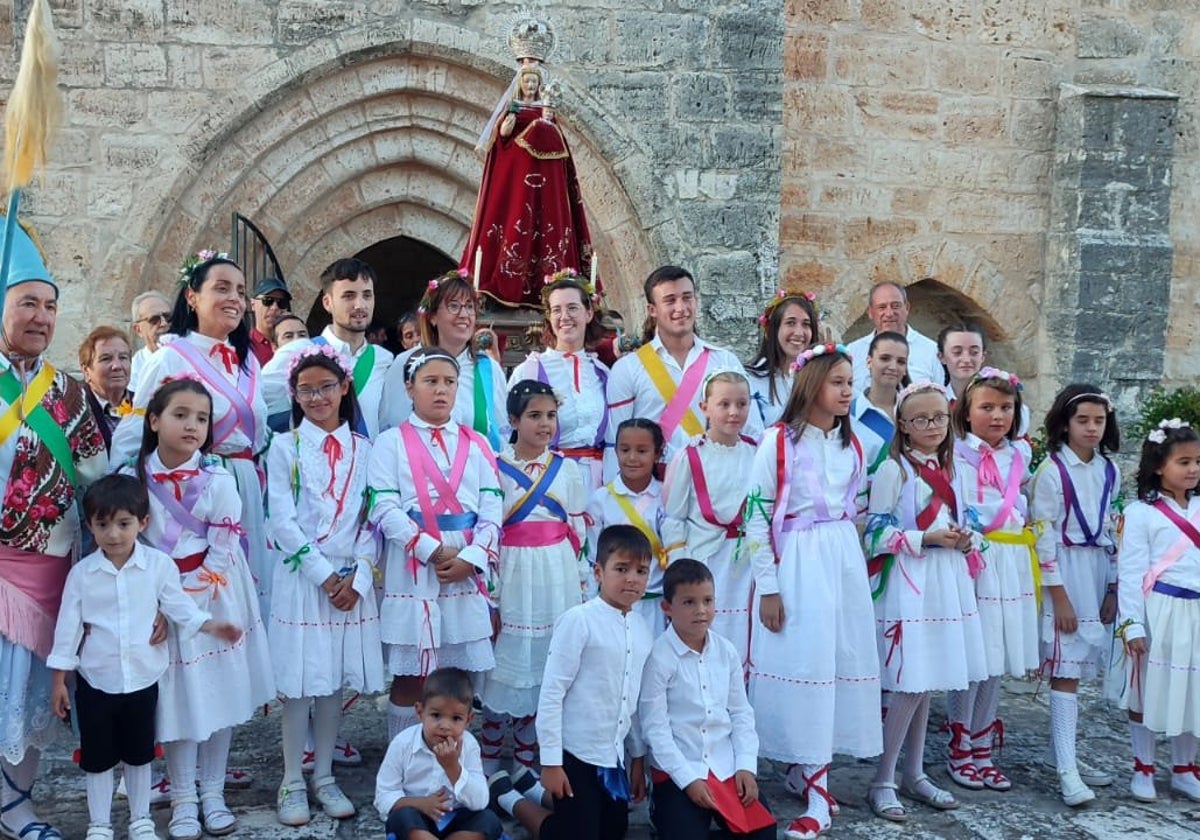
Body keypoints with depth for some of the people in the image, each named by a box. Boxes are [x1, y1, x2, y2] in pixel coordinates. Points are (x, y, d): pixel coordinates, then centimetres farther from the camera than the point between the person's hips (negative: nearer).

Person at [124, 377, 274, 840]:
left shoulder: (218, 480, -9)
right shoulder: (131, 478, -6)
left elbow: (221, 554, -10)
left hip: (214, 598, 0)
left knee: (219, 695, 6)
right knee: (175, 698, 4)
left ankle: (213, 793, 21)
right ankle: (183, 799, 18)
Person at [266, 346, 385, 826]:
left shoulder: (364, 449, 8)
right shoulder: (285, 448, 0)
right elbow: (281, 521, -7)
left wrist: (359, 575, -8)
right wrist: (323, 574, -12)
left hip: (352, 580, 3)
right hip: (302, 577, -2)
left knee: (336, 680, 9)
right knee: (300, 682, 0)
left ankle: (324, 777, 20)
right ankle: (292, 782, 12)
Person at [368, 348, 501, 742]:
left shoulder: (477, 445, 13)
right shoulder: (391, 443, 3)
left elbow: (492, 511, 4)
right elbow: (385, 510, -7)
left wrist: (470, 558, -11)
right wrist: (433, 551, -15)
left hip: (466, 574, 3)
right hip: (412, 572, -3)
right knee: (408, 677, 3)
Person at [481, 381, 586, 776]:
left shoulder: (567, 469, 7)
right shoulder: (497, 468, -1)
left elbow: (577, 529, 10)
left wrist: (554, 563, 3)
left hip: (557, 581, 3)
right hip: (513, 577, -2)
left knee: (547, 665, 6)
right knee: (507, 663, 0)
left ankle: (526, 760, 18)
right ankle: (489, 761, 13)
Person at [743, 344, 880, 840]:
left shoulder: (852, 445, 11)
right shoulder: (778, 441, -7)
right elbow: (756, 518, -8)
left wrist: (859, 568, 17)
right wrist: (768, 586, -10)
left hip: (845, 563, 6)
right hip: (795, 565, -6)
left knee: (844, 660, 5)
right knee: (804, 661, -5)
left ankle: (803, 767, 21)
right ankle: (817, 795, 1)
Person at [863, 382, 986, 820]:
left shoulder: (947, 468, 13)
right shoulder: (893, 469, -8)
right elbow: (876, 533, -12)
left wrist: (966, 538, -1)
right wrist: (926, 539, -19)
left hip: (947, 582, 7)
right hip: (908, 583, -7)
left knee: (926, 683, 12)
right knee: (910, 684, -8)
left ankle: (915, 774, 23)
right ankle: (882, 781, 4)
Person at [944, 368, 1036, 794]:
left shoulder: (1019, 454, 13)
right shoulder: (958, 454, -5)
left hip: (1009, 565, 6)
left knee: (996, 662, 10)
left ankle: (982, 748, 20)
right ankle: (959, 750, 10)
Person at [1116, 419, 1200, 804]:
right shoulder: (1140, 512, -8)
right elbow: (1130, 571, -10)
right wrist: (1132, 625, -13)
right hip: (1157, 611, -5)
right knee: (1146, 691, 6)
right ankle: (1142, 770, 22)